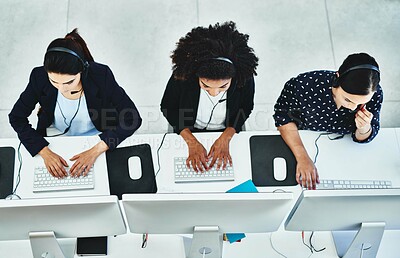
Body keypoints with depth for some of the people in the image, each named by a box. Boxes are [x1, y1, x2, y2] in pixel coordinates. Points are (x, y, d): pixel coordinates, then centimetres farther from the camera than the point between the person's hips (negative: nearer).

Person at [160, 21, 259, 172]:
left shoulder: (244, 77, -28)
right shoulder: (183, 75, -30)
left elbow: (246, 108, -6)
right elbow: (167, 107, -12)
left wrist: (225, 138, -20)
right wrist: (191, 141, -21)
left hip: (226, 132, 1)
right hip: (189, 132, 0)